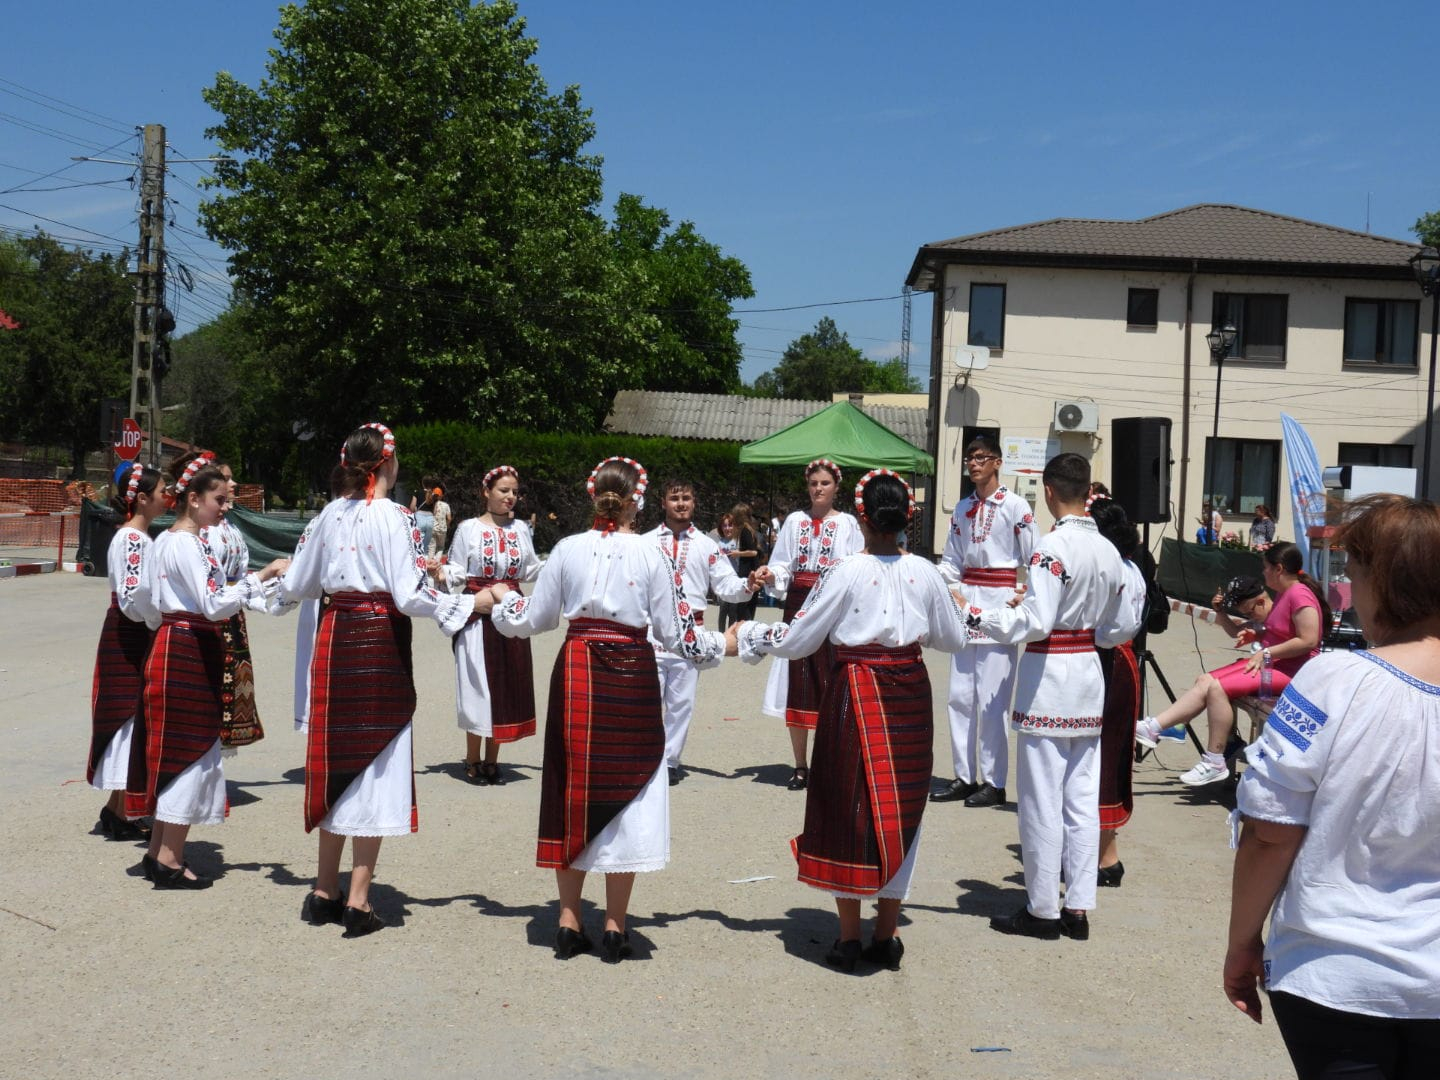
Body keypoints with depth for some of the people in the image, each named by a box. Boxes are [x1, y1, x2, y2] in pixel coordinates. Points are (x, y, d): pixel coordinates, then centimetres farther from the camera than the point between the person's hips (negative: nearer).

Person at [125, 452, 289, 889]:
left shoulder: (167, 540, 14)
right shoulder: (186, 545, -17)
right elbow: (214, 606, -25)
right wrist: (261, 576, -23)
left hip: (175, 646, 10)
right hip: (189, 652, -10)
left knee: (174, 750, 15)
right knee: (192, 752, -3)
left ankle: (159, 852, 22)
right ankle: (170, 861, 4)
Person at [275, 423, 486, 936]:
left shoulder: (329, 515, 8)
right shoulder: (395, 517, -9)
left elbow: (296, 586, 16)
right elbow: (410, 595, -17)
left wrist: (277, 581, 38)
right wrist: (473, 602, -7)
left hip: (335, 637, 6)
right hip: (381, 640, -6)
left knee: (339, 759, 14)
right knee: (377, 765, 1)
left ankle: (325, 892, 22)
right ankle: (358, 902, 2)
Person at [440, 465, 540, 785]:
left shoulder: (520, 529, 8)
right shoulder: (468, 528, -2)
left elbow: (531, 570, 15)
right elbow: (456, 574, -1)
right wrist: (440, 573, -21)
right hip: (477, 614, -3)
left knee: (505, 685, 6)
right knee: (478, 685, -1)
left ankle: (492, 760, 17)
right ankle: (473, 759, 13)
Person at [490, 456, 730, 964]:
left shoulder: (568, 549, 0)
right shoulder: (650, 552, -4)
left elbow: (531, 620, 6)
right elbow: (675, 633, -2)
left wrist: (504, 597, 26)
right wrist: (722, 645, 15)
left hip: (576, 674, 2)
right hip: (631, 679, -2)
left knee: (574, 791, 11)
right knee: (627, 794, 7)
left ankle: (569, 923, 16)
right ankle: (615, 928, 11)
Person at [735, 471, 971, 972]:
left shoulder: (846, 573, -11)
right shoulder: (925, 574, -1)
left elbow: (798, 639, -4)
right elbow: (953, 639, 11)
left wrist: (749, 634, 12)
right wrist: (956, 611, 32)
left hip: (856, 695, -3)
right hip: (910, 697, 3)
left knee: (850, 807, 7)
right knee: (901, 810, 12)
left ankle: (849, 937, 13)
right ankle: (886, 936, 20)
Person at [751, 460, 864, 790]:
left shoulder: (847, 524, 4)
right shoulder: (794, 521, 11)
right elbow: (783, 568, 8)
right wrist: (769, 574, -11)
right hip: (798, 605, 2)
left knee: (829, 685, -5)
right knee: (797, 685, 3)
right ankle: (800, 766, 11)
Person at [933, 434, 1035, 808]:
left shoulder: (1015, 506, -4)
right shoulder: (962, 508, 14)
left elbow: (1033, 560, -4)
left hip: (999, 601, -6)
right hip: (965, 598, 6)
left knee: (992, 696, -6)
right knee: (960, 694, 6)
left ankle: (994, 782, 2)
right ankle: (965, 776, 15)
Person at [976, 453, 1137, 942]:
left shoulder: (1053, 546, -16)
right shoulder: (1108, 551, 5)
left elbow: (1034, 622, -22)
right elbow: (1121, 628, 12)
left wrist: (975, 616, -15)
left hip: (1048, 678, -7)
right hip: (1089, 679, 7)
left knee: (1042, 799, 3)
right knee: (1082, 799, 11)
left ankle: (1043, 909, 11)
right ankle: (1078, 908, 17)